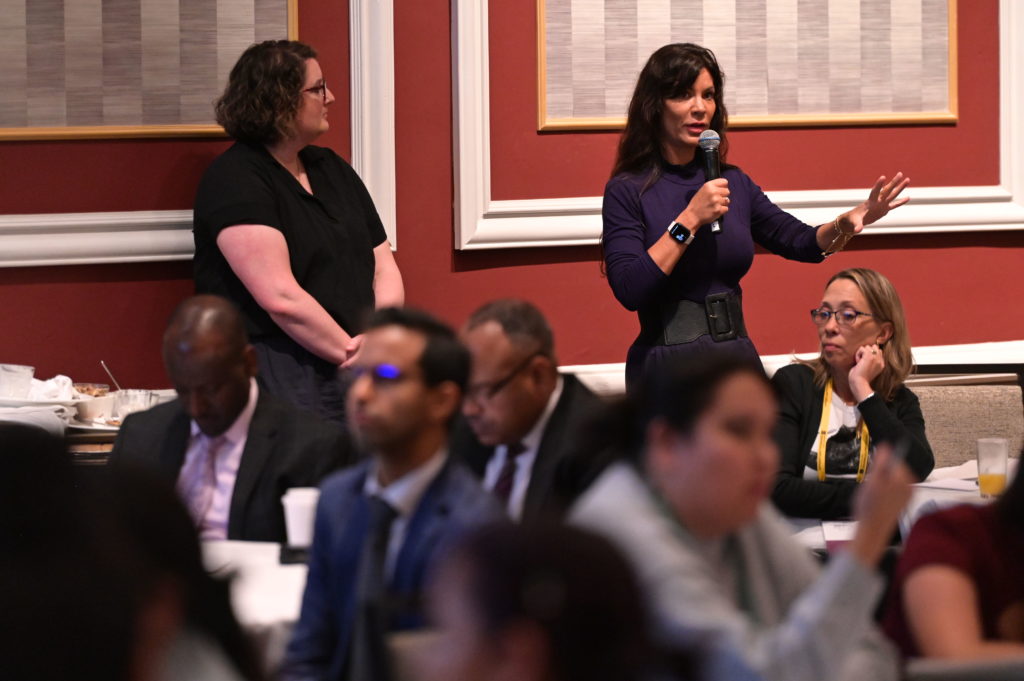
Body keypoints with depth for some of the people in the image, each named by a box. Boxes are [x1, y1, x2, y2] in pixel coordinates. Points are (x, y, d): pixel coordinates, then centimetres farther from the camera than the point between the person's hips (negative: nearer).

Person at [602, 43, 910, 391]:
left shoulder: (733, 183, 11)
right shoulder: (628, 191, -6)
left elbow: (802, 242, 13)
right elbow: (628, 290, -18)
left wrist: (849, 222, -8)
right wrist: (690, 220, -19)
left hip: (738, 359, 5)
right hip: (667, 367, -5)